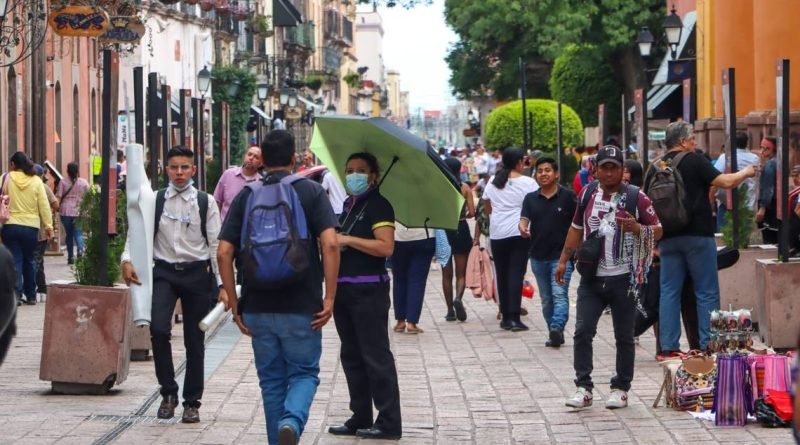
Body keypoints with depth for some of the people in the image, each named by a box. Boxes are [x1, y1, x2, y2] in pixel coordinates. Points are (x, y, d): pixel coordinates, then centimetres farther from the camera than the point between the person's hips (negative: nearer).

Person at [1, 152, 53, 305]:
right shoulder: (36, 181, 1)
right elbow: (44, 205, 0)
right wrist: (48, 226, 4)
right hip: (31, 227, 1)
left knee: (14, 261, 2)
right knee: (30, 261, 14)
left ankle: (16, 294, -8)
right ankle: (31, 295, 19)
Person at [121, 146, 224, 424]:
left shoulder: (206, 203, 1)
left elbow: (216, 245, 0)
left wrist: (222, 285, -5)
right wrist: (127, 259, -14)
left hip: (197, 273, 0)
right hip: (164, 272, 0)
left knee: (195, 340, 7)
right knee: (158, 328, -20)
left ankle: (192, 402, 19)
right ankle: (168, 391, -1)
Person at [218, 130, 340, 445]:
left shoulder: (246, 196, 6)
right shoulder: (311, 192, -1)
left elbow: (224, 253, -1)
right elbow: (329, 244, -13)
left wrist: (234, 303, 5)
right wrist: (329, 298, -10)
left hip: (257, 307, 2)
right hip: (302, 307, -2)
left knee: (271, 380, 14)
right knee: (304, 372, 8)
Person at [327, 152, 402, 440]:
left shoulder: (377, 205, -9)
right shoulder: (348, 205, 17)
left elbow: (386, 247, -22)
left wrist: (348, 239, -19)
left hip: (368, 290, -9)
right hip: (344, 289, 9)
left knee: (376, 356, -8)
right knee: (352, 357, 12)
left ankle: (389, 422, -5)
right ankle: (360, 419, 19)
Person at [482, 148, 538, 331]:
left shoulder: (492, 183, 7)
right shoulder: (528, 183, -6)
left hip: (497, 234, 4)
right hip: (519, 233, -3)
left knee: (502, 275, 11)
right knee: (516, 274, -5)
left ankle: (505, 317, 14)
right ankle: (514, 318, -12)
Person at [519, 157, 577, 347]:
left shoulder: (568, 197, -3)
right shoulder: (531, 199, 8)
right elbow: (524, 219, -3)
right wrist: (523, 228, -26)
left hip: (561, 255, -5)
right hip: (538, 256, 5)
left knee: (559, 294, -17)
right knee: (546, 299, 12)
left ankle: (556, 328, -29)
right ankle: (555, 334, 22)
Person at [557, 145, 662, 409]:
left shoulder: (636, 197, -2)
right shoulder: (587, 194, 9)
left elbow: (658, 231, 0)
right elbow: (576, 228, 19)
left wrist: (636, 228, -20)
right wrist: (564, 260, 16)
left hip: (623, 279, -3)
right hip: (591, 278, 3)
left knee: (624, 337, 5)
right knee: (582, 332, -4)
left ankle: (621, 389, 15)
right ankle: (583, 388, 1)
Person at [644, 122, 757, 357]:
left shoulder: (655, 169, 9)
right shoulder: (693, 161, -8)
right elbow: (726, 182, -11)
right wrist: (746, 172, 9)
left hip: (668, 238, 5)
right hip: (698, 235, -5)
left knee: (669, 291, 7)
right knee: (707, 292, 2)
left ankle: (668, 346, 6)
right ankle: (708, 345, 0)